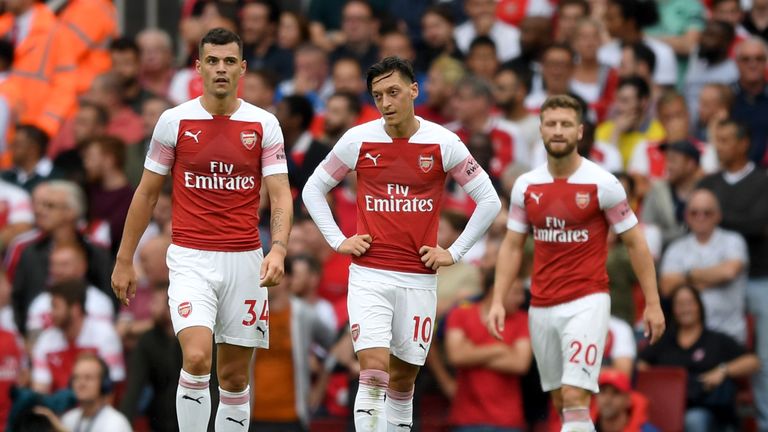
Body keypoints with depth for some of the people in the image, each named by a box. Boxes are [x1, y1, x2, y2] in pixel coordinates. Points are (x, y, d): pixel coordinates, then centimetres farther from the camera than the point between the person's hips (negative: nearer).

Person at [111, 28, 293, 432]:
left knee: (234, 377, 7)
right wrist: (124, 259, 7)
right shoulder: (174, 120, 0)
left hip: (245, 261, 2)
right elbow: (147, 193, 7)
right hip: (191, 259, -2)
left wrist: (278, 249, -22)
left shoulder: (264, 124, 1)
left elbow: (280, 195, -4)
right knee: (197, 358, -20)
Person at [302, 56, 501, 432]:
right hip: (369, 275, -1)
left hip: (418, 279, 1)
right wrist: (337, 241, 4)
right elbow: (313, 189, 13)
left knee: (403, 379, 9)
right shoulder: (358, 140, -1)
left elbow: (488, 200, 6)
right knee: (374, 371, -15)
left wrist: (454, 252, 2)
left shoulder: (443, 143, -2)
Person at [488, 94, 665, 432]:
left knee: (574, 397, -17)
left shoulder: (602, 184, -7)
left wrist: (653, 303, -4)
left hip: (587, 302, -5)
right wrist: (498, 301, 1)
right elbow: (512, 246, 11)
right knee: (560, 400, 11)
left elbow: (635, 243, -1)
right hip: (541, 307, 5)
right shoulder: (525, 186, 4)